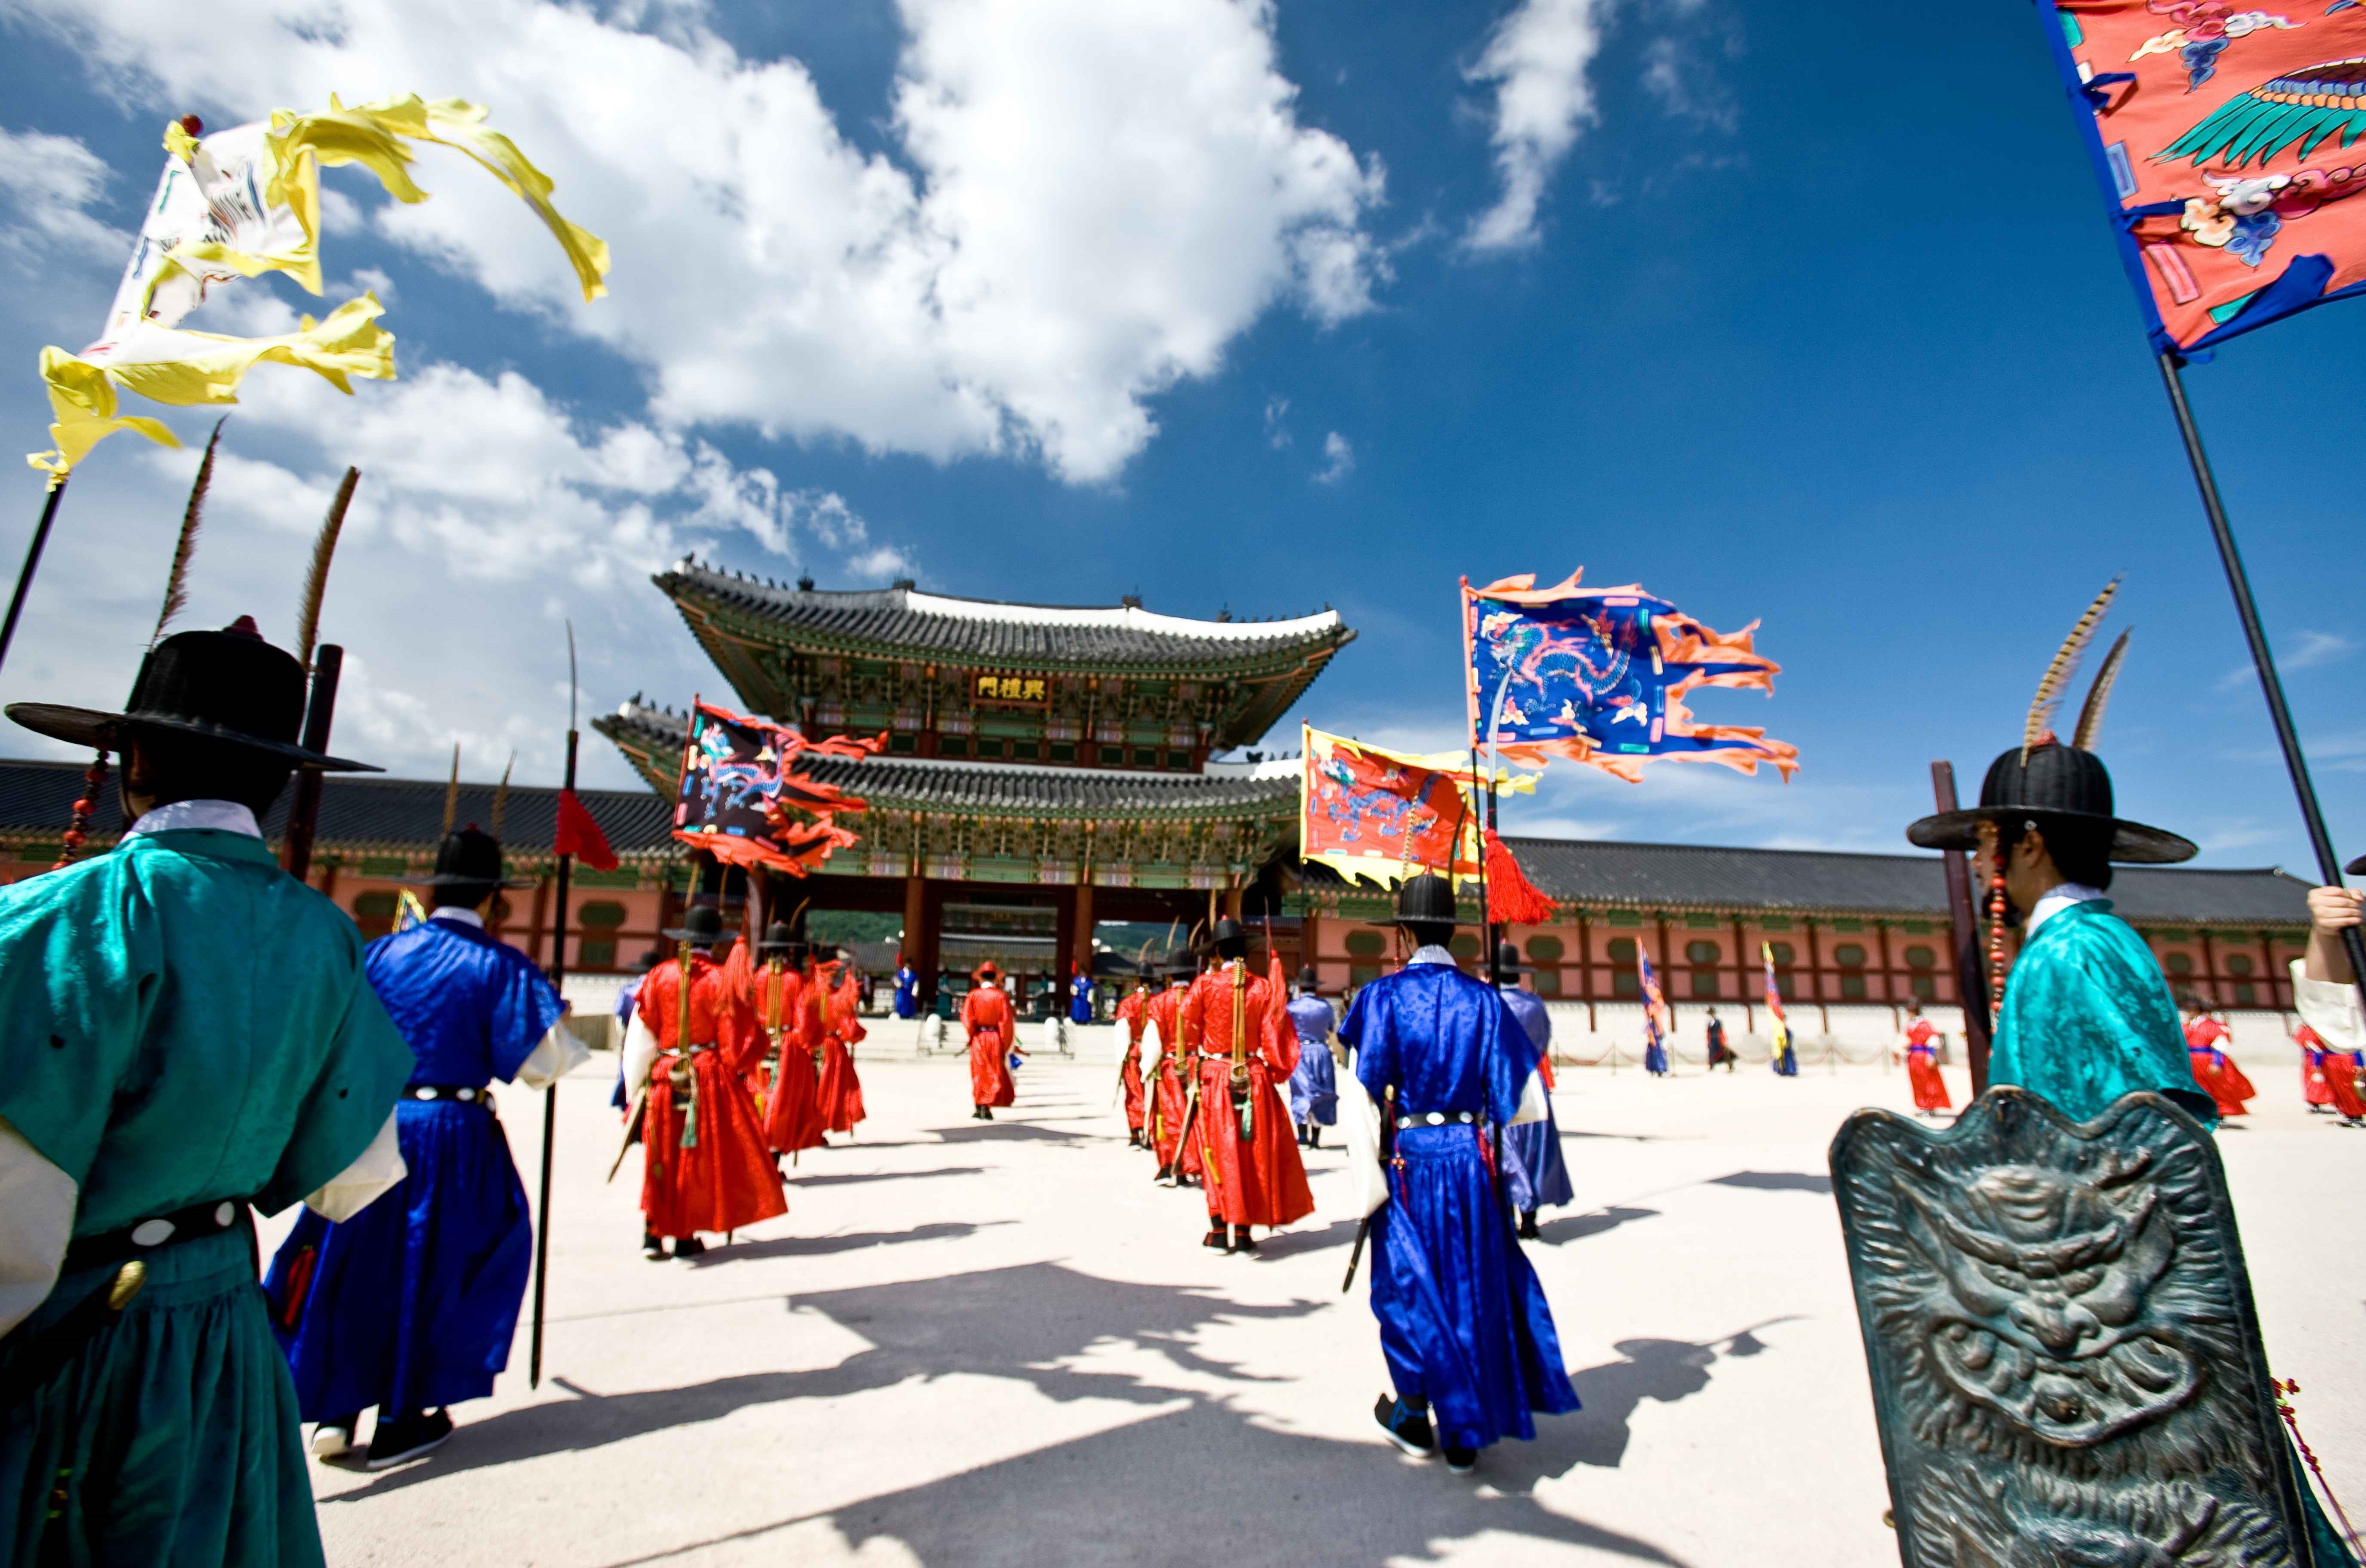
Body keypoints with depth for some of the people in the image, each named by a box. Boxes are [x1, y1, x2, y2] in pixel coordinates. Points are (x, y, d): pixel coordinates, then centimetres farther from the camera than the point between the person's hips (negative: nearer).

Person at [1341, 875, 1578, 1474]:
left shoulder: (1383, 996, -10)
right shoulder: (1484, 1000, -2)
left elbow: (1366, 1088, -13)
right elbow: (1519, 1095, -1)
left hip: (1407, 1159, -2)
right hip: (1470, 1159, 3)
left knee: (1407, 1283, 15)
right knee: (1471, 1284, 15)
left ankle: (1414, 1413, 28)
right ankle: (1464, 1431, 25)